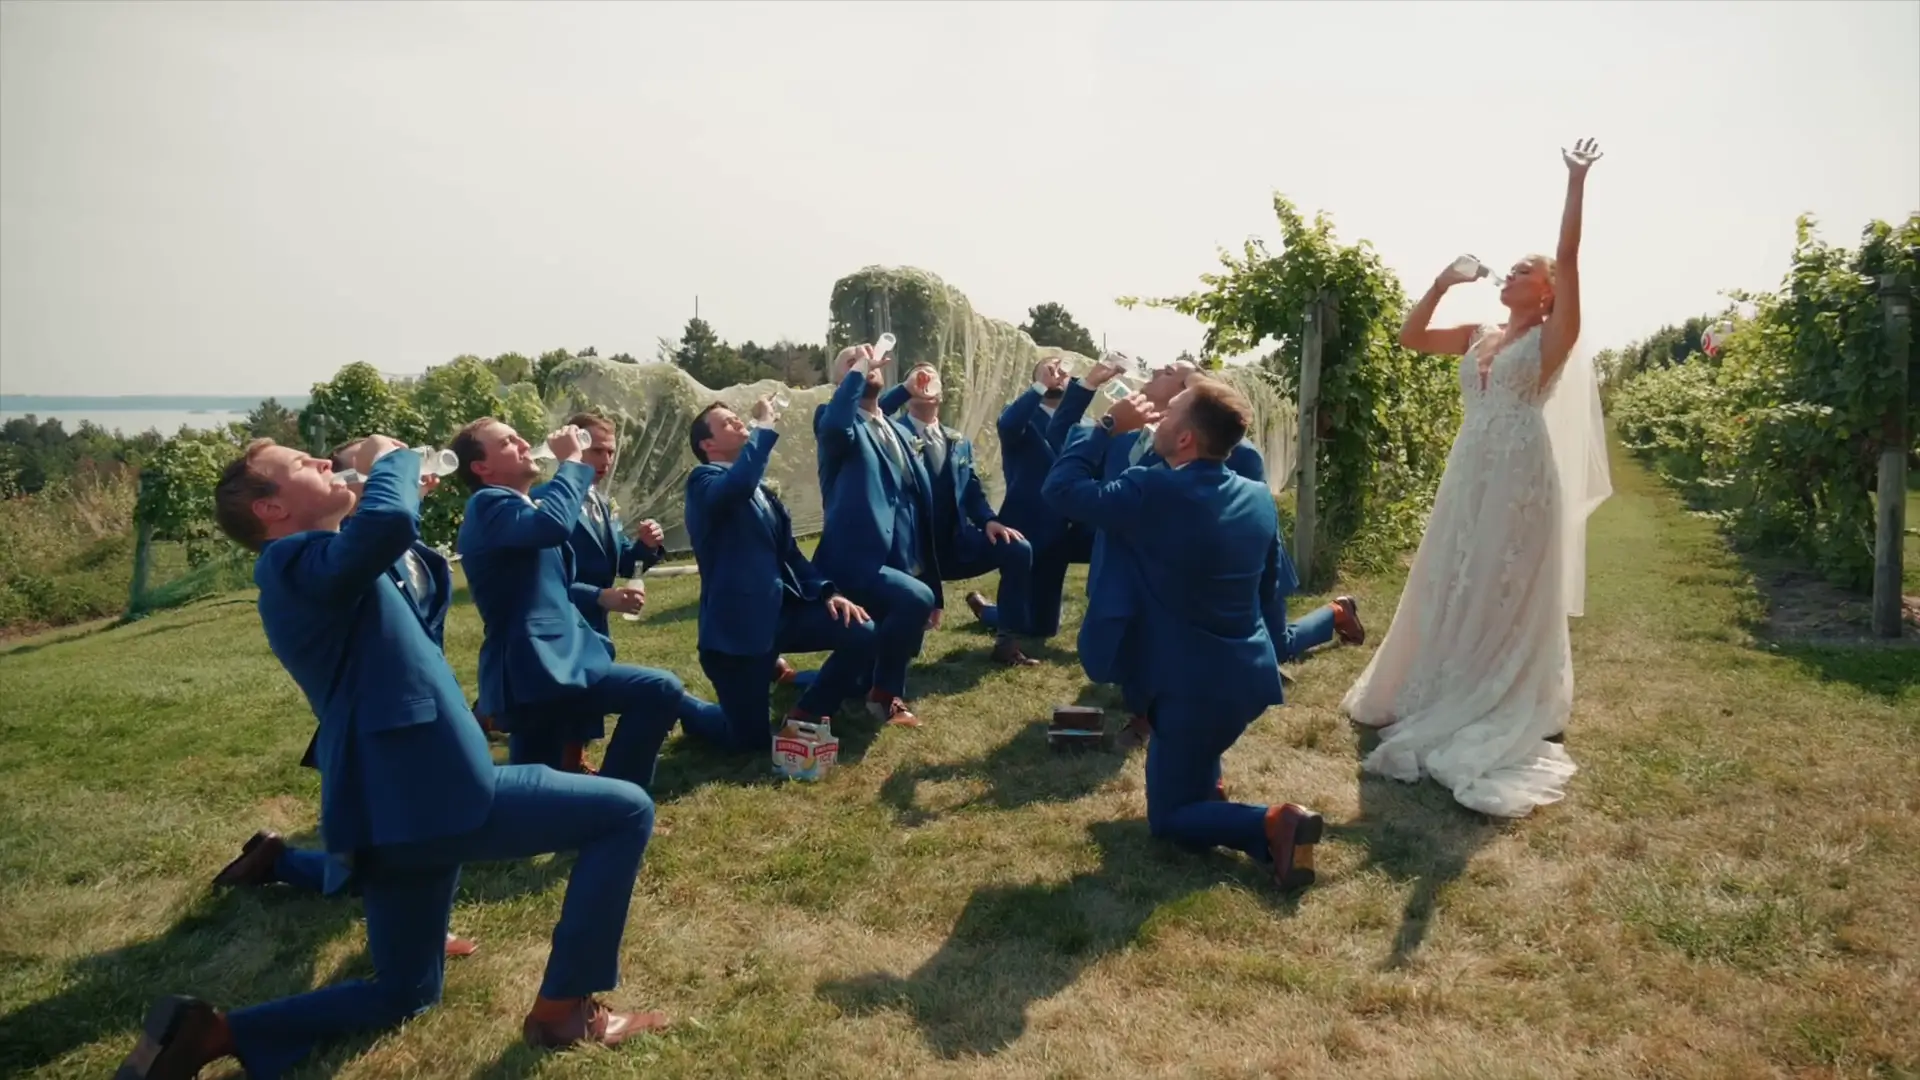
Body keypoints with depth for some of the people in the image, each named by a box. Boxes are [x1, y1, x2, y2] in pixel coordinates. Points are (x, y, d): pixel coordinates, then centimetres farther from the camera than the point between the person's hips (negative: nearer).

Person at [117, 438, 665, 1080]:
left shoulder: (318, 573, 21)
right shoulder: (297, 561, -10)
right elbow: (387, 524, -31)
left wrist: (400, 485, 28)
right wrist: (389, 460, -11)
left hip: (397, 804, 10)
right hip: (433, 793, -10)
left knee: (403, 996, 26)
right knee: (626, 812, -3)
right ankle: (564, 1008, 0)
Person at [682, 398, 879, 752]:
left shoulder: (762, 492, 19)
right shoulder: (704, 482, -7)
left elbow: (788, 551, 19)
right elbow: (739, 484, -32)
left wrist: (826, 592, 4)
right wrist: (764, 427, -20)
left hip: (782, 610, 8)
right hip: (738, 624, -7)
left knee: (862, 633, -8)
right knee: (751, 739, -4)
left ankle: (806, 715, 13)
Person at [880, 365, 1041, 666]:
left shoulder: (959, 442, 17)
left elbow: (972, 489, 10)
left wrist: (988, 520, -9)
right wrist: (906, 388, -22)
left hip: (956, 542, 4)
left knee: (1017, 549, -15)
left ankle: (1007, 641, -3)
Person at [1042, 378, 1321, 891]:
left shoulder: (1152, 493, -21)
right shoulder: (1259, 497, 0)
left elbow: (1060, 486, -11)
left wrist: (1108, 426, -3)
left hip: (1194, 687, -7)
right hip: (1249, 676, 7)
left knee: (1168, 817, 8)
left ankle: (1273, 824, -13)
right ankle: (1207, 779, 30)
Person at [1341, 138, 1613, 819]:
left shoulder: (1552, 338, -2)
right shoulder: (1476, 338, 14)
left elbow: (1568, 259, -13)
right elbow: (1409, 337, 16)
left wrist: (1577, 181, -16)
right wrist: (1442, 283, 8)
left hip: (1521, 477, -6)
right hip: (1468, 475, 6)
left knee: (1506, 595, 0)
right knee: (1453, 590, 11)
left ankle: (1503, 714, 10)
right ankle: (1443, 700, 23)